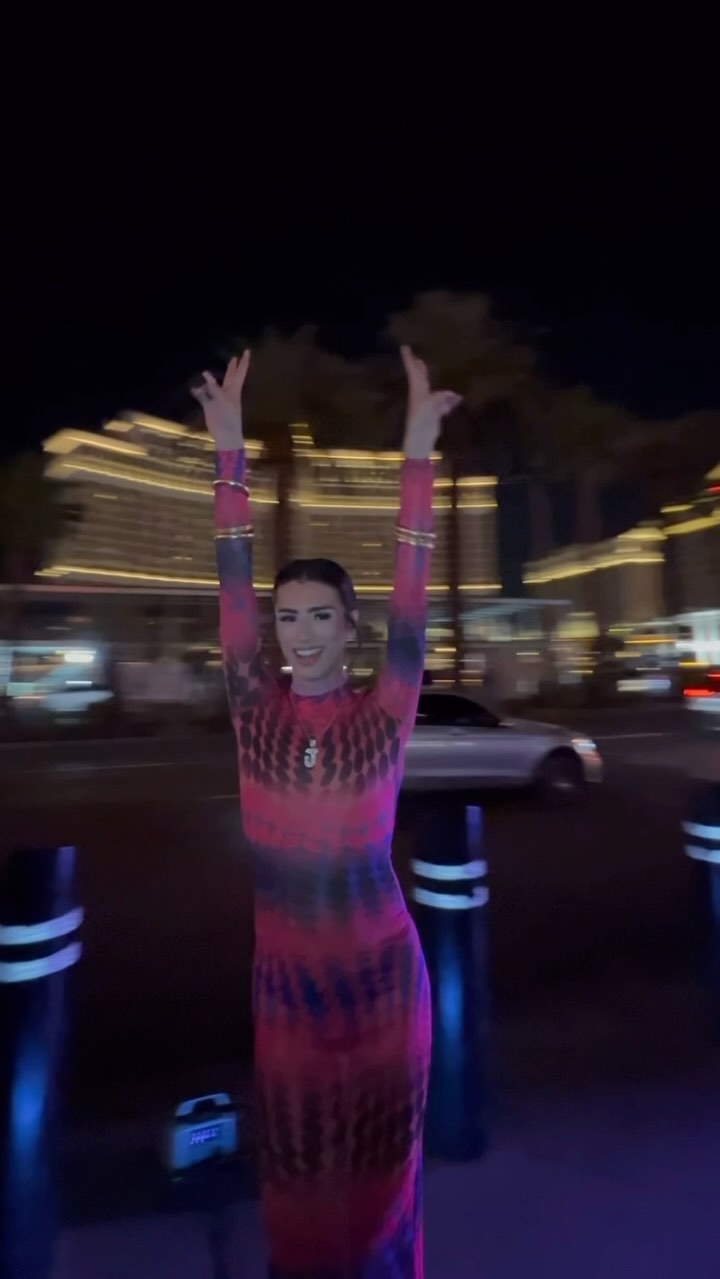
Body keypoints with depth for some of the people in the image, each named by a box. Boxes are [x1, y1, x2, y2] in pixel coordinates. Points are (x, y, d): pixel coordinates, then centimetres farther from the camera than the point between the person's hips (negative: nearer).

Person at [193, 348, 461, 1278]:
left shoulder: (384, 714, -12)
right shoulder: (254, 711, -9)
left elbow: (411, 595, -20)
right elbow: (231, 581, -12)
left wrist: (418, 450, -23)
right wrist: (229, 447, -13)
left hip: (382, 964, -1)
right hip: (284, 968, 1)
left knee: (381, 1143, 23)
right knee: (295, 1150, 23)